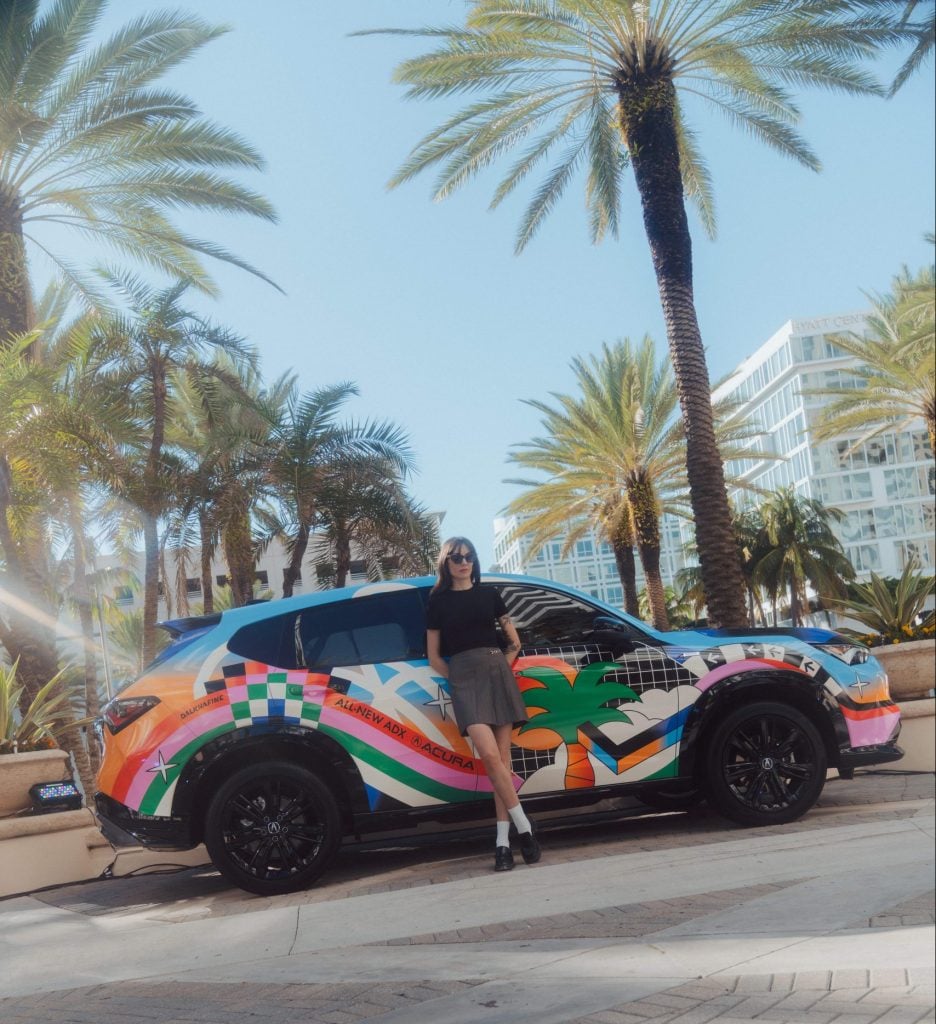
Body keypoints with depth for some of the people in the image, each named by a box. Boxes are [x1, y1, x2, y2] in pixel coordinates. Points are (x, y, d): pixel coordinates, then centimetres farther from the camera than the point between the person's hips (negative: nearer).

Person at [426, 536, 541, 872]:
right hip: (463, 678, -2)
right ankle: (523, 826, -10)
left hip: (497, 672, 2)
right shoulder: (438, 601, 9)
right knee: (490, 755, -20)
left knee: (501, 758, -3)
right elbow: (434, 657, 10)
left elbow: (514, 641, 19)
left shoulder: (489, 594, 13)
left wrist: (501, 667, 9)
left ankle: (503, 840, -2)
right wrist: (457, 678, 1)